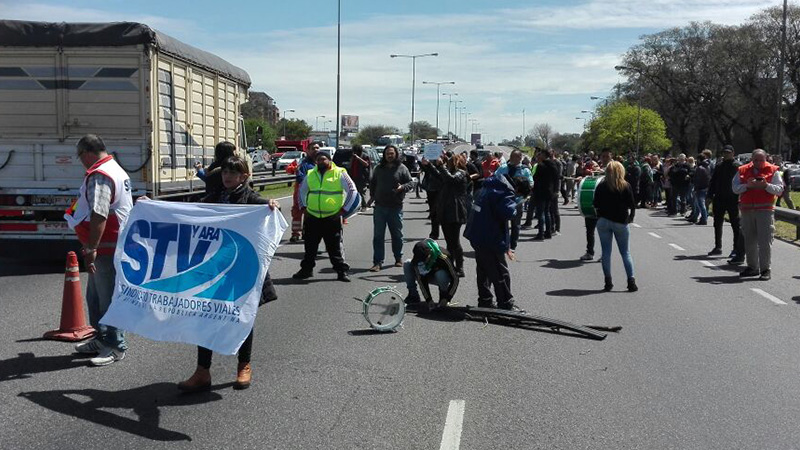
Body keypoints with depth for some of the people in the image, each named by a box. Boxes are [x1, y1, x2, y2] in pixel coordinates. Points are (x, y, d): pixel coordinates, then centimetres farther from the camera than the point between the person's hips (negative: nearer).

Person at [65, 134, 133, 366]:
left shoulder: (99, 176, -18)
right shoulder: (116, 169, 17)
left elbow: (99, 215, -28)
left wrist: (91, 248, -27)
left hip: (106, 247, -11)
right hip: (115, 244, 11)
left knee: (108, 299, -2)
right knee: (95, 296, 20)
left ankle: (115, 347, 7)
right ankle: (102, 339, 30)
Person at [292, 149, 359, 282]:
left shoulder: (339, 173, -4)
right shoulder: (310, 174, 8)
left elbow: (352, 191, -2)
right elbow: (302, 191, 23)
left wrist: (344, 210, -4)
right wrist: (303, 207, 15)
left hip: (332, 218, -4)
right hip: (312, 217, 4)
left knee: (335, 247, 0)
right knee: (310, 245, 12)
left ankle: (341, 271, 9)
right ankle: (306, 269, 24)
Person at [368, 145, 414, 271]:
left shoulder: (402, 169, 0)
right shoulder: (379, 168, 10)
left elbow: (411, 183, -1)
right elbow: (372, 183, 23)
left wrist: (402, 187, -20)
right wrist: (372, 195, 11)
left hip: (396, 207, -2)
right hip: (380, 207, 2)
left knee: (397, 234, 10)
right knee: (378, 236, -1)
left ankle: (398, 258, 28)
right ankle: (377, 262, 1)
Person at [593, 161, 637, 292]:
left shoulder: (601, 186, 0)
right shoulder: (626, 186, -4)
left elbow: (595, 204, 2)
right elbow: (632, 205, -4)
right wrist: (630, 217, 10)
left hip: (603, 221, 1)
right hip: (621, 222, -1)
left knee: (606, 252, 6)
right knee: (625, 253, 7)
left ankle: (608, 282, 5)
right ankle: (631, 282, 2)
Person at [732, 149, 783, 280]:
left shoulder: (773, 171, 4)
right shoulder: (743, 170, 11)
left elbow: (779, 189, -1)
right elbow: (735, 188, 4)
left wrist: (766, 185, -18)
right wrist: (747, 186, -13)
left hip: (765, 210, -3)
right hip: (747, 210, 4)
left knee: (765, 241, -8)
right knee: (749, 240, 11)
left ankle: (765, 269, -3)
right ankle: (752, 267, 22)